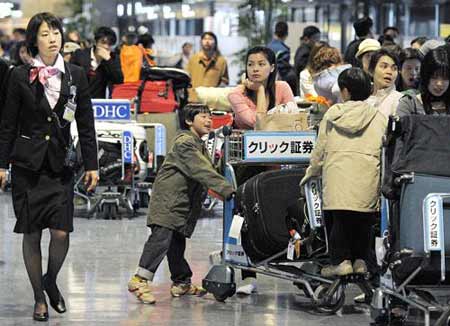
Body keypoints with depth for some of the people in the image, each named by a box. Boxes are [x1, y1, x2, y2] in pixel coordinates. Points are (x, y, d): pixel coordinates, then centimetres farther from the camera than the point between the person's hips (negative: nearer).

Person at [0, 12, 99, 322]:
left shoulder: (76, 75, 4)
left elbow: (86, 124, 6)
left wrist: (91, 165, 4)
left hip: (60, 165, 1)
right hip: (28, 165, -1)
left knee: (61, 233, -7)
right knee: (32, 234, 2)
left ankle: (51, 281, 22)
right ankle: (39, 298, 15)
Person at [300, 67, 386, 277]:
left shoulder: (332, 114, 9)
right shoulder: (379, 118, 7)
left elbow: (320, 148, 14)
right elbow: (384, 151, 8)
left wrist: (311, 172, 26)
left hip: (337, 173, 0)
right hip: (366, 176, 0)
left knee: (340, 219, 4)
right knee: (363, 219, 9)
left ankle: (341, 260, -3)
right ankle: (360, 260, 9)